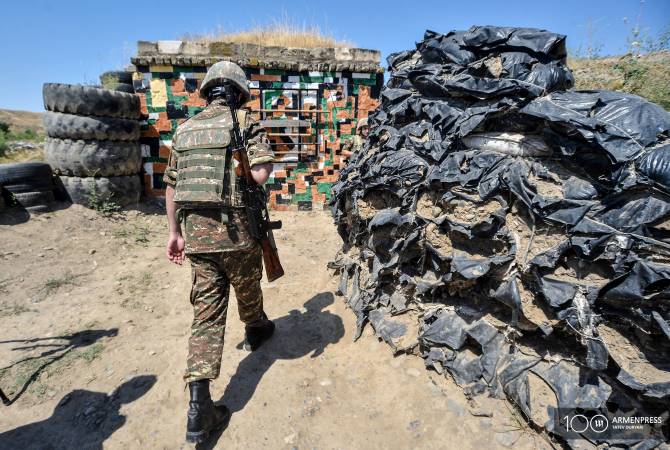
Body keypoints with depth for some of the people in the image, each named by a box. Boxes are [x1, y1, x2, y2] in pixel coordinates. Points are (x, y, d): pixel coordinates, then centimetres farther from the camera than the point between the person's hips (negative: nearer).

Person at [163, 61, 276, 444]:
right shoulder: (246, 122, -3)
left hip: (196, 232, 4)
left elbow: (171, 186, 14)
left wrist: (176, 233, 20)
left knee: (207, 312, 7)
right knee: (247, 290, 22)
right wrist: (239, 171, 6)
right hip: (236, 230, -4)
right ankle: (256, 331, 52)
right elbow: (261, 173, -18)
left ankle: (200, 407, 8)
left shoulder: (185, 129, 14)